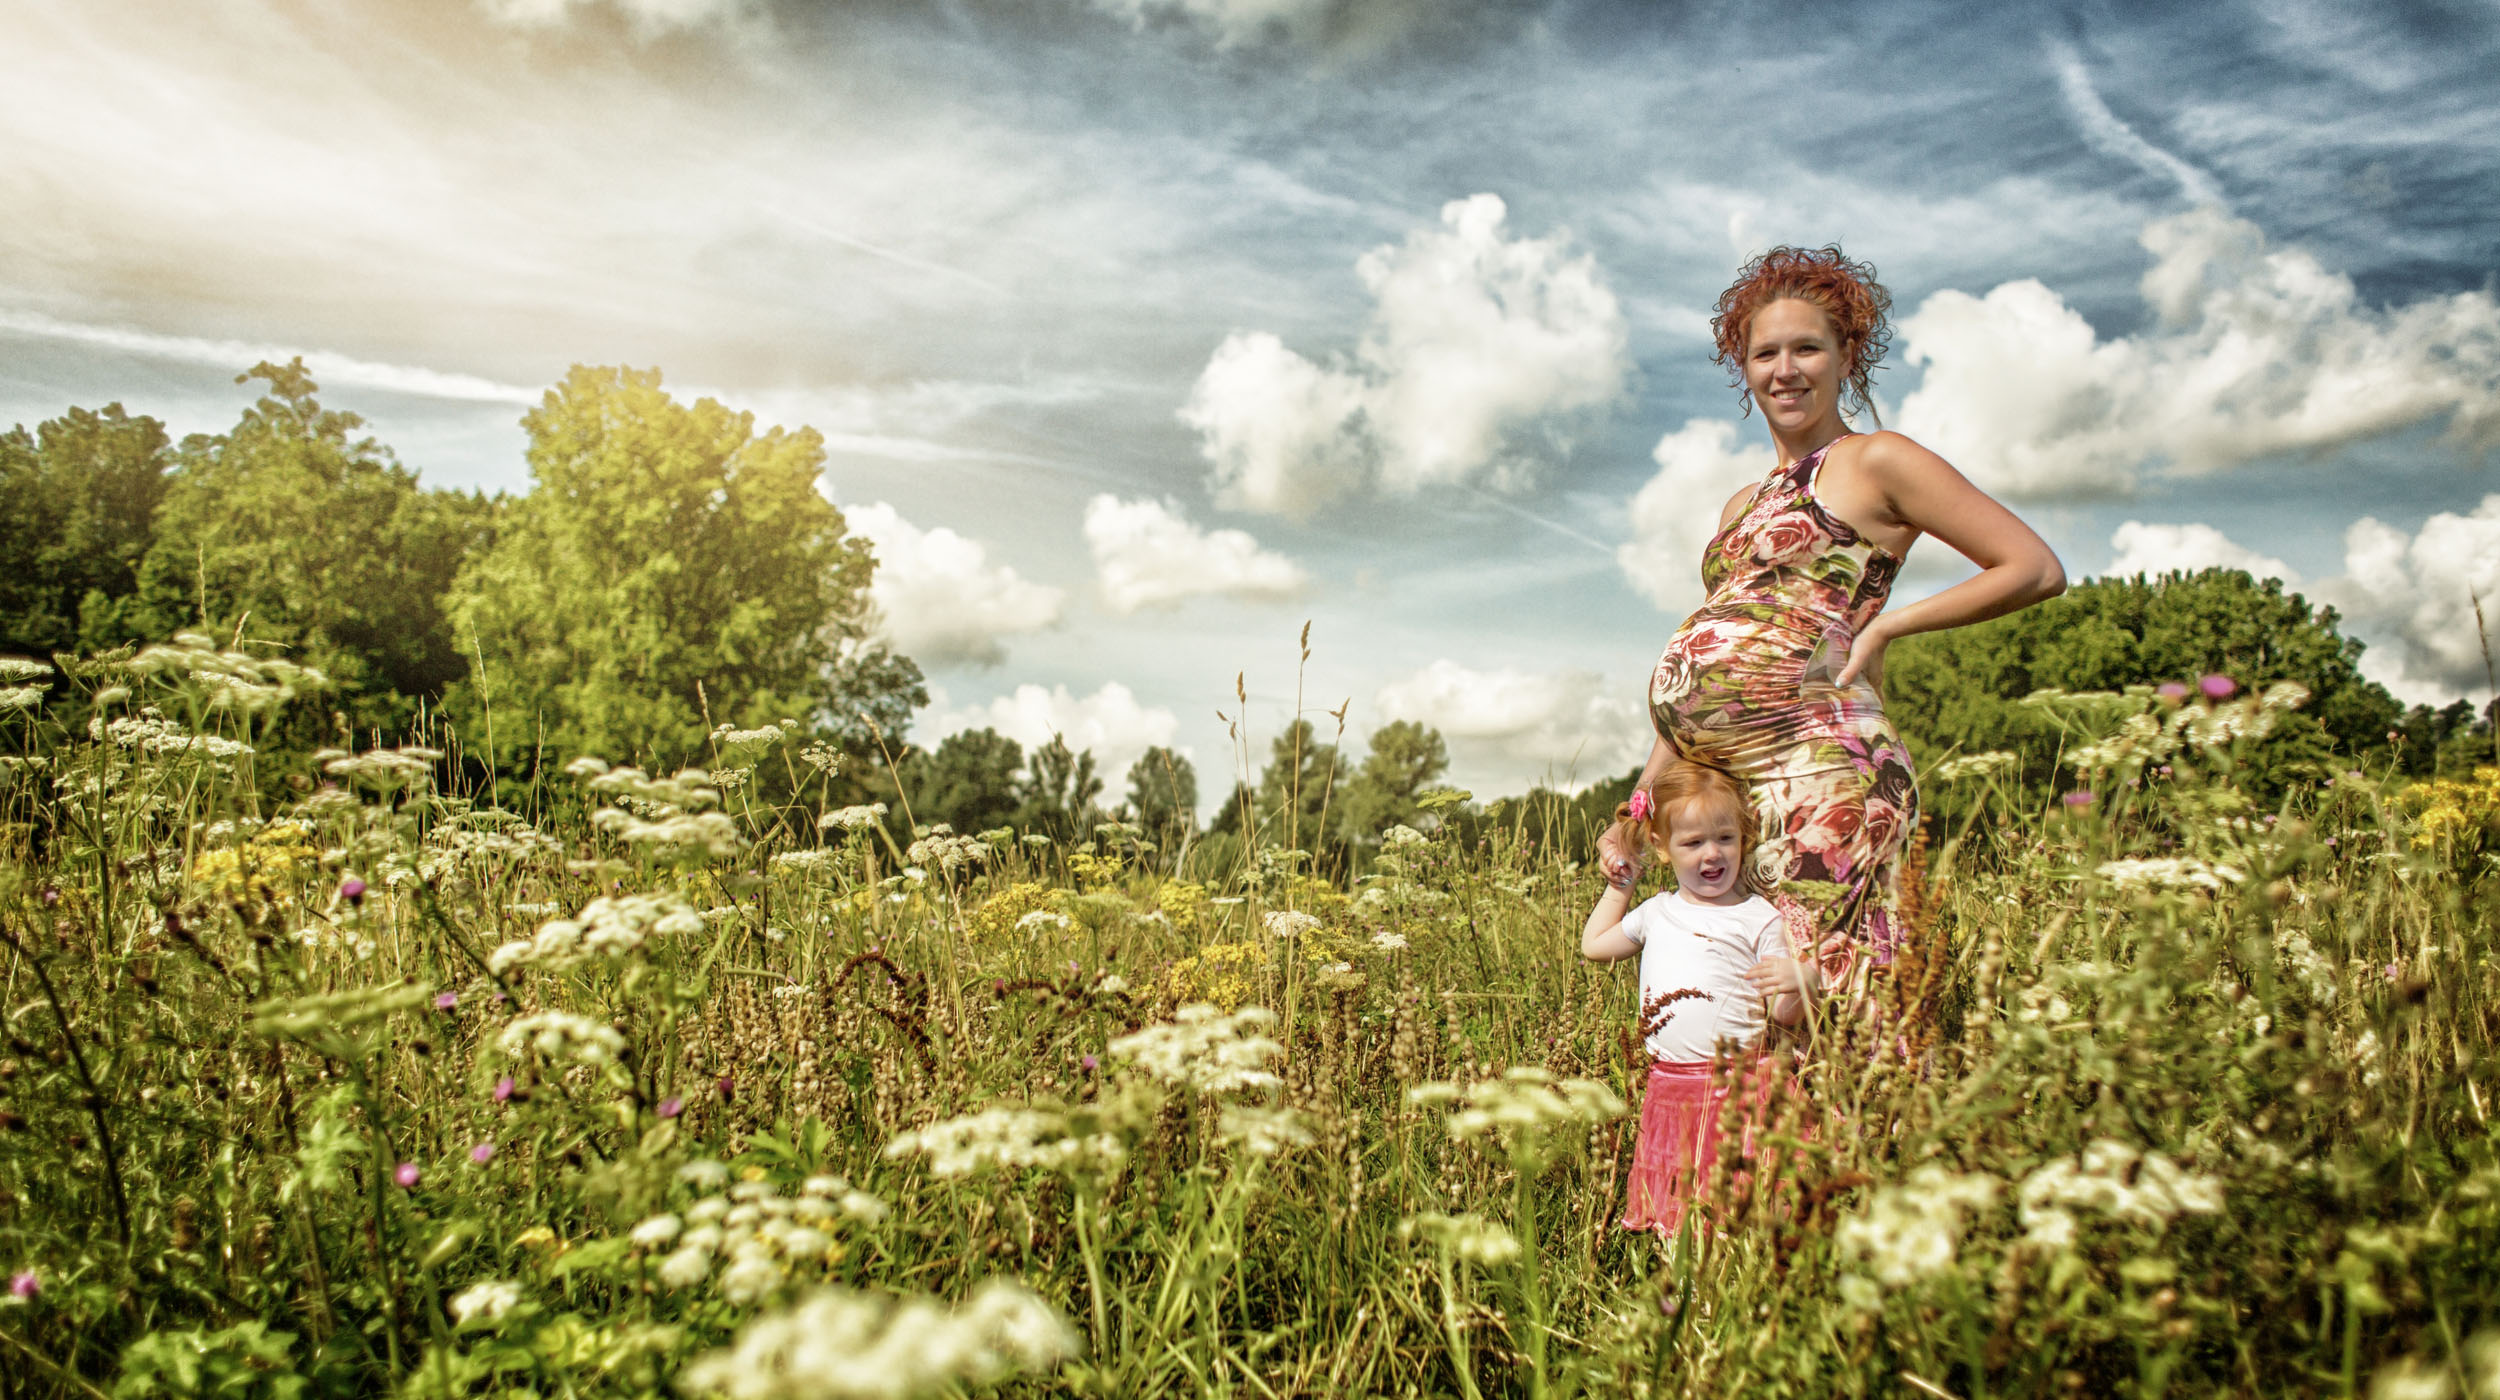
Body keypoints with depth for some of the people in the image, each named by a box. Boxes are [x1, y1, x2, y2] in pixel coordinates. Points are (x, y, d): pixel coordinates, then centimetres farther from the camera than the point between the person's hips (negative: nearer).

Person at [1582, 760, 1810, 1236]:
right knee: (1670, 1210, 6)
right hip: (1667, 1088, 4)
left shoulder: (1757, 917, -2)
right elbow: (1594, 946, 28)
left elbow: (1786, 1015, -4)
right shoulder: (1657, 912, 13)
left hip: (1733, 1085, -4)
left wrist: (1801, 981, -25)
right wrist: (1619, 883, 28)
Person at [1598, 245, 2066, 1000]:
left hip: (1817, 763, -7)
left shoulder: (1876, 462, 6)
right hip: (1714, 778, 7)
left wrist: (1887, 625, -5)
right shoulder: (1743, 507, 26)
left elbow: (2038, 570, 1)